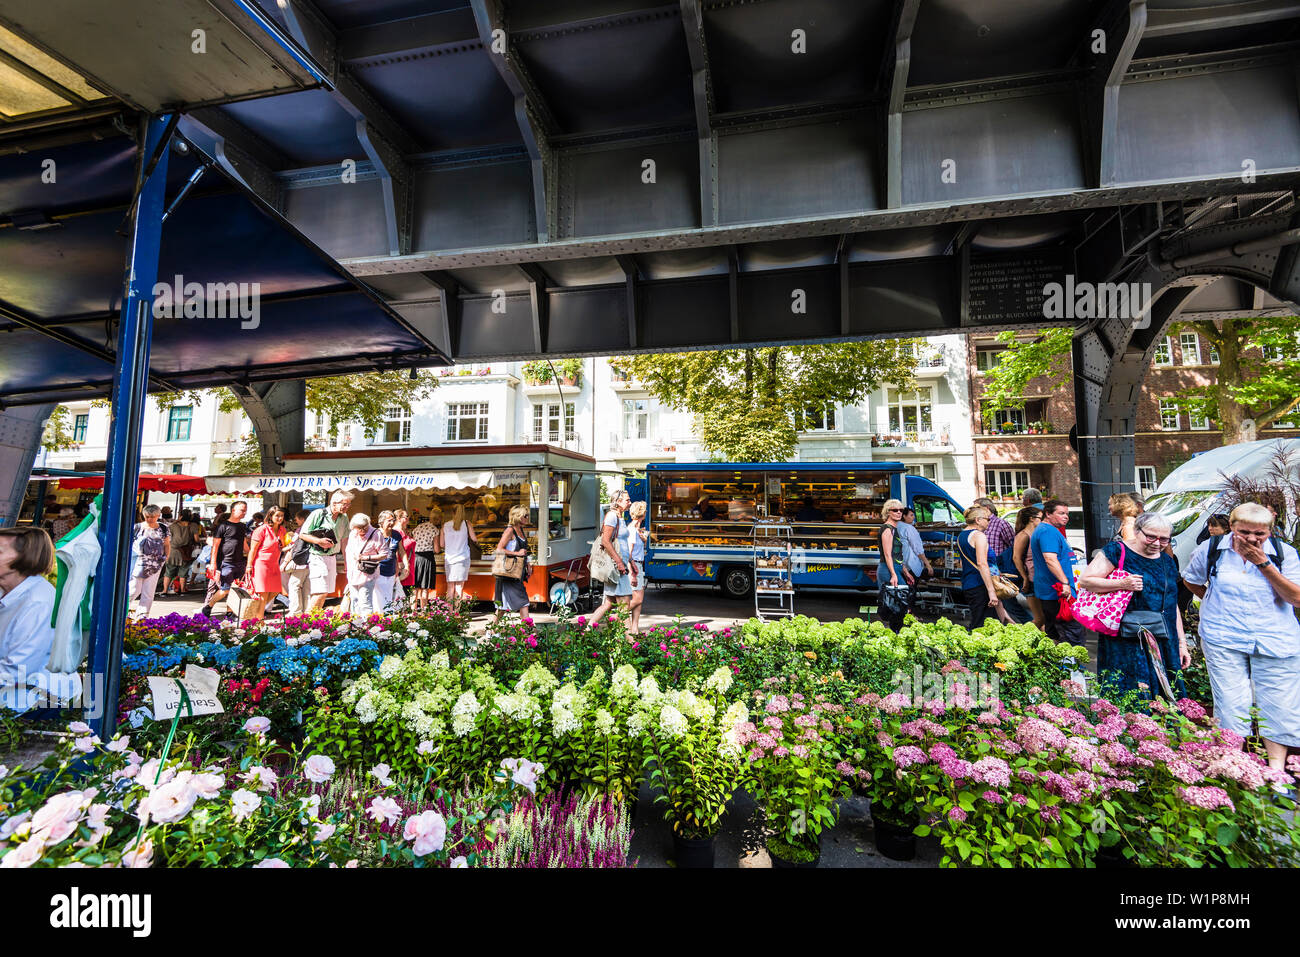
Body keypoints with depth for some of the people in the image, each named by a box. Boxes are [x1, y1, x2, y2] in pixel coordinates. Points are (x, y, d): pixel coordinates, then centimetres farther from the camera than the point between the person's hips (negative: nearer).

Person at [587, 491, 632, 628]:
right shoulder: (612, 516, -11)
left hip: (620, 564, 10)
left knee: (609, 603, 10)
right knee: (624, 602, -5)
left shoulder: (619, 517, 19)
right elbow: (605, 541, -19)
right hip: (615, 564, -10)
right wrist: (619, 562, -20)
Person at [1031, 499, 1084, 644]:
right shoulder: (1048, 531, -15)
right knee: (1073, 634, -11)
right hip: (1057, 593, -11)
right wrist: (1065, 583, -30)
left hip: (1049, 592, 11)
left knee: (1053, 634, 16)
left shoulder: (1043, 529, 20)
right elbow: (1050, 559, -26)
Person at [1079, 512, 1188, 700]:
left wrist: (1182, 643, 18)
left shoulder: (1167, 562, 16)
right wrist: (1122, 584, -22)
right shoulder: (1117, 551, -5)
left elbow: (1172, 605, 21)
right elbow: (1085, 580, -11)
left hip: (1164, 643, 6)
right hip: (1124, 642, -6)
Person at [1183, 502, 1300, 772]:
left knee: (1278, 705, 6)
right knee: (1231, 704, 0)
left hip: (1277, 642, 1)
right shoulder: (1211, 549, -2)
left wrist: (1264, 564, -17)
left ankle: (1277, 767, 20)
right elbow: (1191, 581, 15)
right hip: (1223, 640, -1)